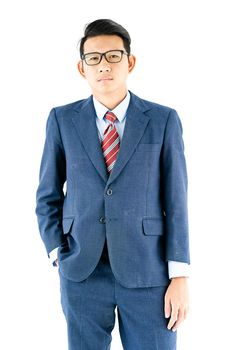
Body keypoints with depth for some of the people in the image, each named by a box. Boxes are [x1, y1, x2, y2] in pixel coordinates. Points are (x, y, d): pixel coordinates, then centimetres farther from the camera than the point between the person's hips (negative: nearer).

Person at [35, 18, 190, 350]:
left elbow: (175, 201, -2)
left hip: (148, 272, -1)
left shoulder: (163, 120, 0)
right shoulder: (62, 119, 3)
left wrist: (180, 277, -7)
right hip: (82, 271, 1)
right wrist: (58, 255, -3)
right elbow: (48, 196, 9)